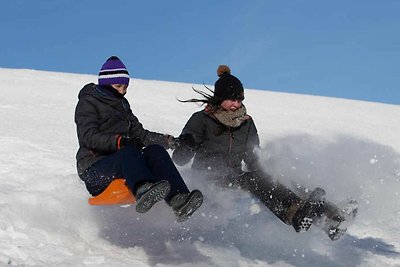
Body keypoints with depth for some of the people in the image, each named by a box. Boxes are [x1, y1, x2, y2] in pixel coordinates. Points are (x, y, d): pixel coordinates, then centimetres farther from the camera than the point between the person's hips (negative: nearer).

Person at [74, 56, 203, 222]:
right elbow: (89, 137, -13)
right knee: (129, 153, -36)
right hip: (94, 170, -6)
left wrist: (166, 140, 4)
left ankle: (178, 199, -44)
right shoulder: (88, 102, 3)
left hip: (124, 165, 6)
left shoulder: (122, 104, 25)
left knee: (155, 151, -22)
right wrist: (119, 141, -29)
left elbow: (139, 133, 22)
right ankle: (143, 190, -69)